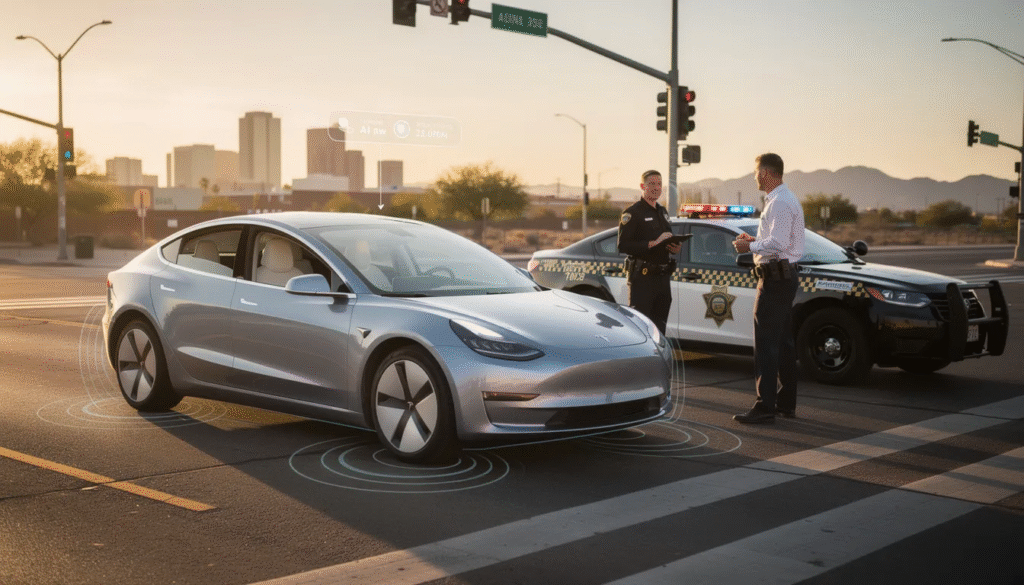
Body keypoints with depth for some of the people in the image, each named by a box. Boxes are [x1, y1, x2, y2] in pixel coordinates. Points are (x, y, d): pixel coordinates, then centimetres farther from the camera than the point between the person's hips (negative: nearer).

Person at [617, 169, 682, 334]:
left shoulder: (663, 212, 19)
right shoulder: (632, 213, -6)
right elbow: (623, 245, -16)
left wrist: (676, 248, 5)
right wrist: (652, 243, -22)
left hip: (663, 277, 8)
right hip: (643, 277, -7)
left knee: (660, 325, 10)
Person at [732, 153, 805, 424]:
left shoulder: (780, 203, -16)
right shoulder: (784, 199, 17)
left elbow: (778, 243, -24)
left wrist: (750, 246, -12)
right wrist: (755, 240, 14)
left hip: (775, 277, -11)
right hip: (784, 275, 11)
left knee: (766, 342, -10)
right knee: (784, 342, 14)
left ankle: (765, 406, -10)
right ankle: (786, 403, 21)